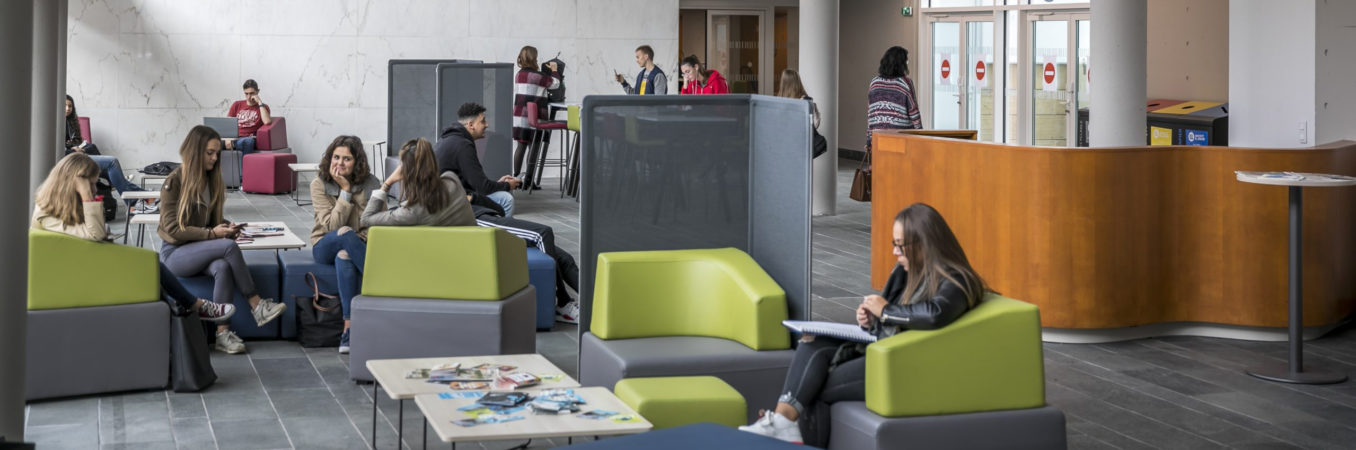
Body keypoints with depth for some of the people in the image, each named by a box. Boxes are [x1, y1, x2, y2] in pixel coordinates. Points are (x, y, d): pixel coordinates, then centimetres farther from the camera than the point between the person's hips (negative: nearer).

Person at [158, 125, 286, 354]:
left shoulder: (213, 180, 9)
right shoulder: (174, 182, -10)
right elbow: (172, 228, -14)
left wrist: (226, 227, -7)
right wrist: (211, 234, -21)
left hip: (202, 250, 5)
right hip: (175, 252, -5)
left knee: (223, 268, -33)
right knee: (229, 247, -31)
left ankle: (222, 333, -34)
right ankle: (257, 306, -22)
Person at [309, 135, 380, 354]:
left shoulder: (371, 184, -5)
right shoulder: (319, 184, -8)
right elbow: (332, 226, -16)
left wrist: (353, 245, -22)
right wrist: (345, 191, -21)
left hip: (357, 248, 0)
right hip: (325, 246, 0)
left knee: (344, 258, -37)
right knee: (345, 233, -36)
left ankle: (349, 327, -38)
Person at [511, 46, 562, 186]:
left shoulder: (519, 75, 9)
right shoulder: (540, 76, -8)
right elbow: (555, 83, 7)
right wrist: (554, 70, 21)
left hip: (519, 115, 6)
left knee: (521, 145, 10)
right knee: (534, 147, 0)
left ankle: (516, 176, 10)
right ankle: (529, 179, -2)